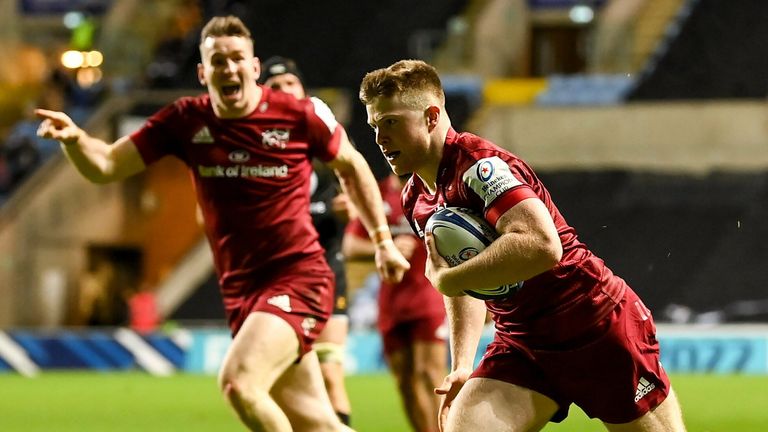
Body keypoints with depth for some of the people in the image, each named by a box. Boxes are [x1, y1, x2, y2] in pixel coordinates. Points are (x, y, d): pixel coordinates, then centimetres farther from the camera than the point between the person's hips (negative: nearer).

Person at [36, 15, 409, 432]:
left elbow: (351, 167, 11)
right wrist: (74, 138, -21)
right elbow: (104, 166, 0)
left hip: (298, 277, -4)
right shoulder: (185, 121, 1)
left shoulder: (301, 115, -6)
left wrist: (383, 241, 12)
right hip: (241, 289, 4)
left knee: (238, 381, -27)